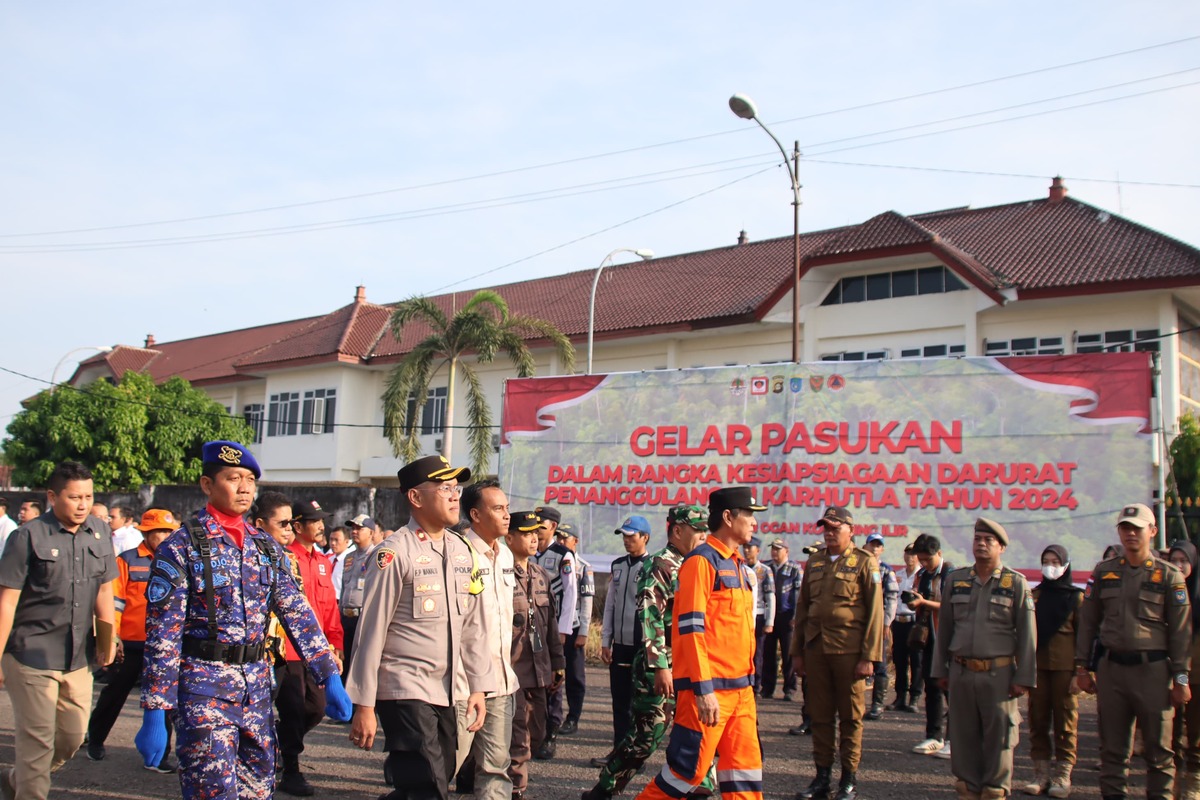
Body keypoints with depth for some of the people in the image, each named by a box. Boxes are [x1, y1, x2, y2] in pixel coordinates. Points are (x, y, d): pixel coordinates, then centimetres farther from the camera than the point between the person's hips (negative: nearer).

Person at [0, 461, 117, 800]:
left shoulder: (101, 533, 6)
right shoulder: (28, 536, -9)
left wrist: (108, 638, 8)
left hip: (79, 657, 6)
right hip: (31, 655, -5)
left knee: (73, 737, 14)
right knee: (37, 741, 1)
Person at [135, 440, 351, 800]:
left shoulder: (267, 548, 9)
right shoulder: (181, 547, -7)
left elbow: (298, 614, 7)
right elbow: (162, 635, -10)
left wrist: (329, 676, -1)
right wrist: (154, 714, -13)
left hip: (256, 687, 5)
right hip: (204, 688, -5)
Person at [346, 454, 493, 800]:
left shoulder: (463, 552, 8)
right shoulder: (394, 552, -12)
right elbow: (371, 631, -12)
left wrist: (478, 687, 9)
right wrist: (364, 705, -11)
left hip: (446, 692, 7)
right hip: (403, 690, -7)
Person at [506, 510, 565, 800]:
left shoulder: (541, 575, 12)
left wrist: (558, 663, 17)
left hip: (538, 672, 7)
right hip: (512, 672, -7)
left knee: (535, 733, 14)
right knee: (518, 740, -2)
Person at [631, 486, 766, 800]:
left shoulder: (738, 565, 15)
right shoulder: (701, 560, -12)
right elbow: (691, 628, -18)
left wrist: (748, 681, 18)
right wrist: (704, 689, -21)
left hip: (741, 688, 9)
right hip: (709, 689, -9)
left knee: (746, 770, 9)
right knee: (689, 768, -2)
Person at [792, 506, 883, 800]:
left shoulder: (865, 562, -2)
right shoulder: (814, 562, 12)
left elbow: (875, 612, -5)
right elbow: (802, 607, 15)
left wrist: (869, 656, -11)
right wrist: (797, 651, 11)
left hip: (849, 650, -4)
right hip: (816, 648, 4)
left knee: (850, 716, 4)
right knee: (820, 715, 8)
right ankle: (822, 775, 18)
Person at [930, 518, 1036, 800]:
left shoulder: (1016, 583, -1)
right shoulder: (956, 580, 7)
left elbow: (1027, 635, -2)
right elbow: (944, 628, 11)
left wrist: (1024, 678, -5)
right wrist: (940, 669, 9)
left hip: (998, 674, -3)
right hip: (961, 672, 3)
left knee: (998, 737, 4)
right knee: (963, 735, 9)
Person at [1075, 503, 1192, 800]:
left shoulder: (1169, 576, 1)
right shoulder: (1103, 572, 8)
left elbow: (1181, 632, 1)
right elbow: (1087, 622, 10)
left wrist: (1180, 678, -3)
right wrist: (1082, 666, 6)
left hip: (1153, 668, -2)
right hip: (1111, 667, 2)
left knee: (1158, 747, 4)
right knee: (1112, 747, 8)